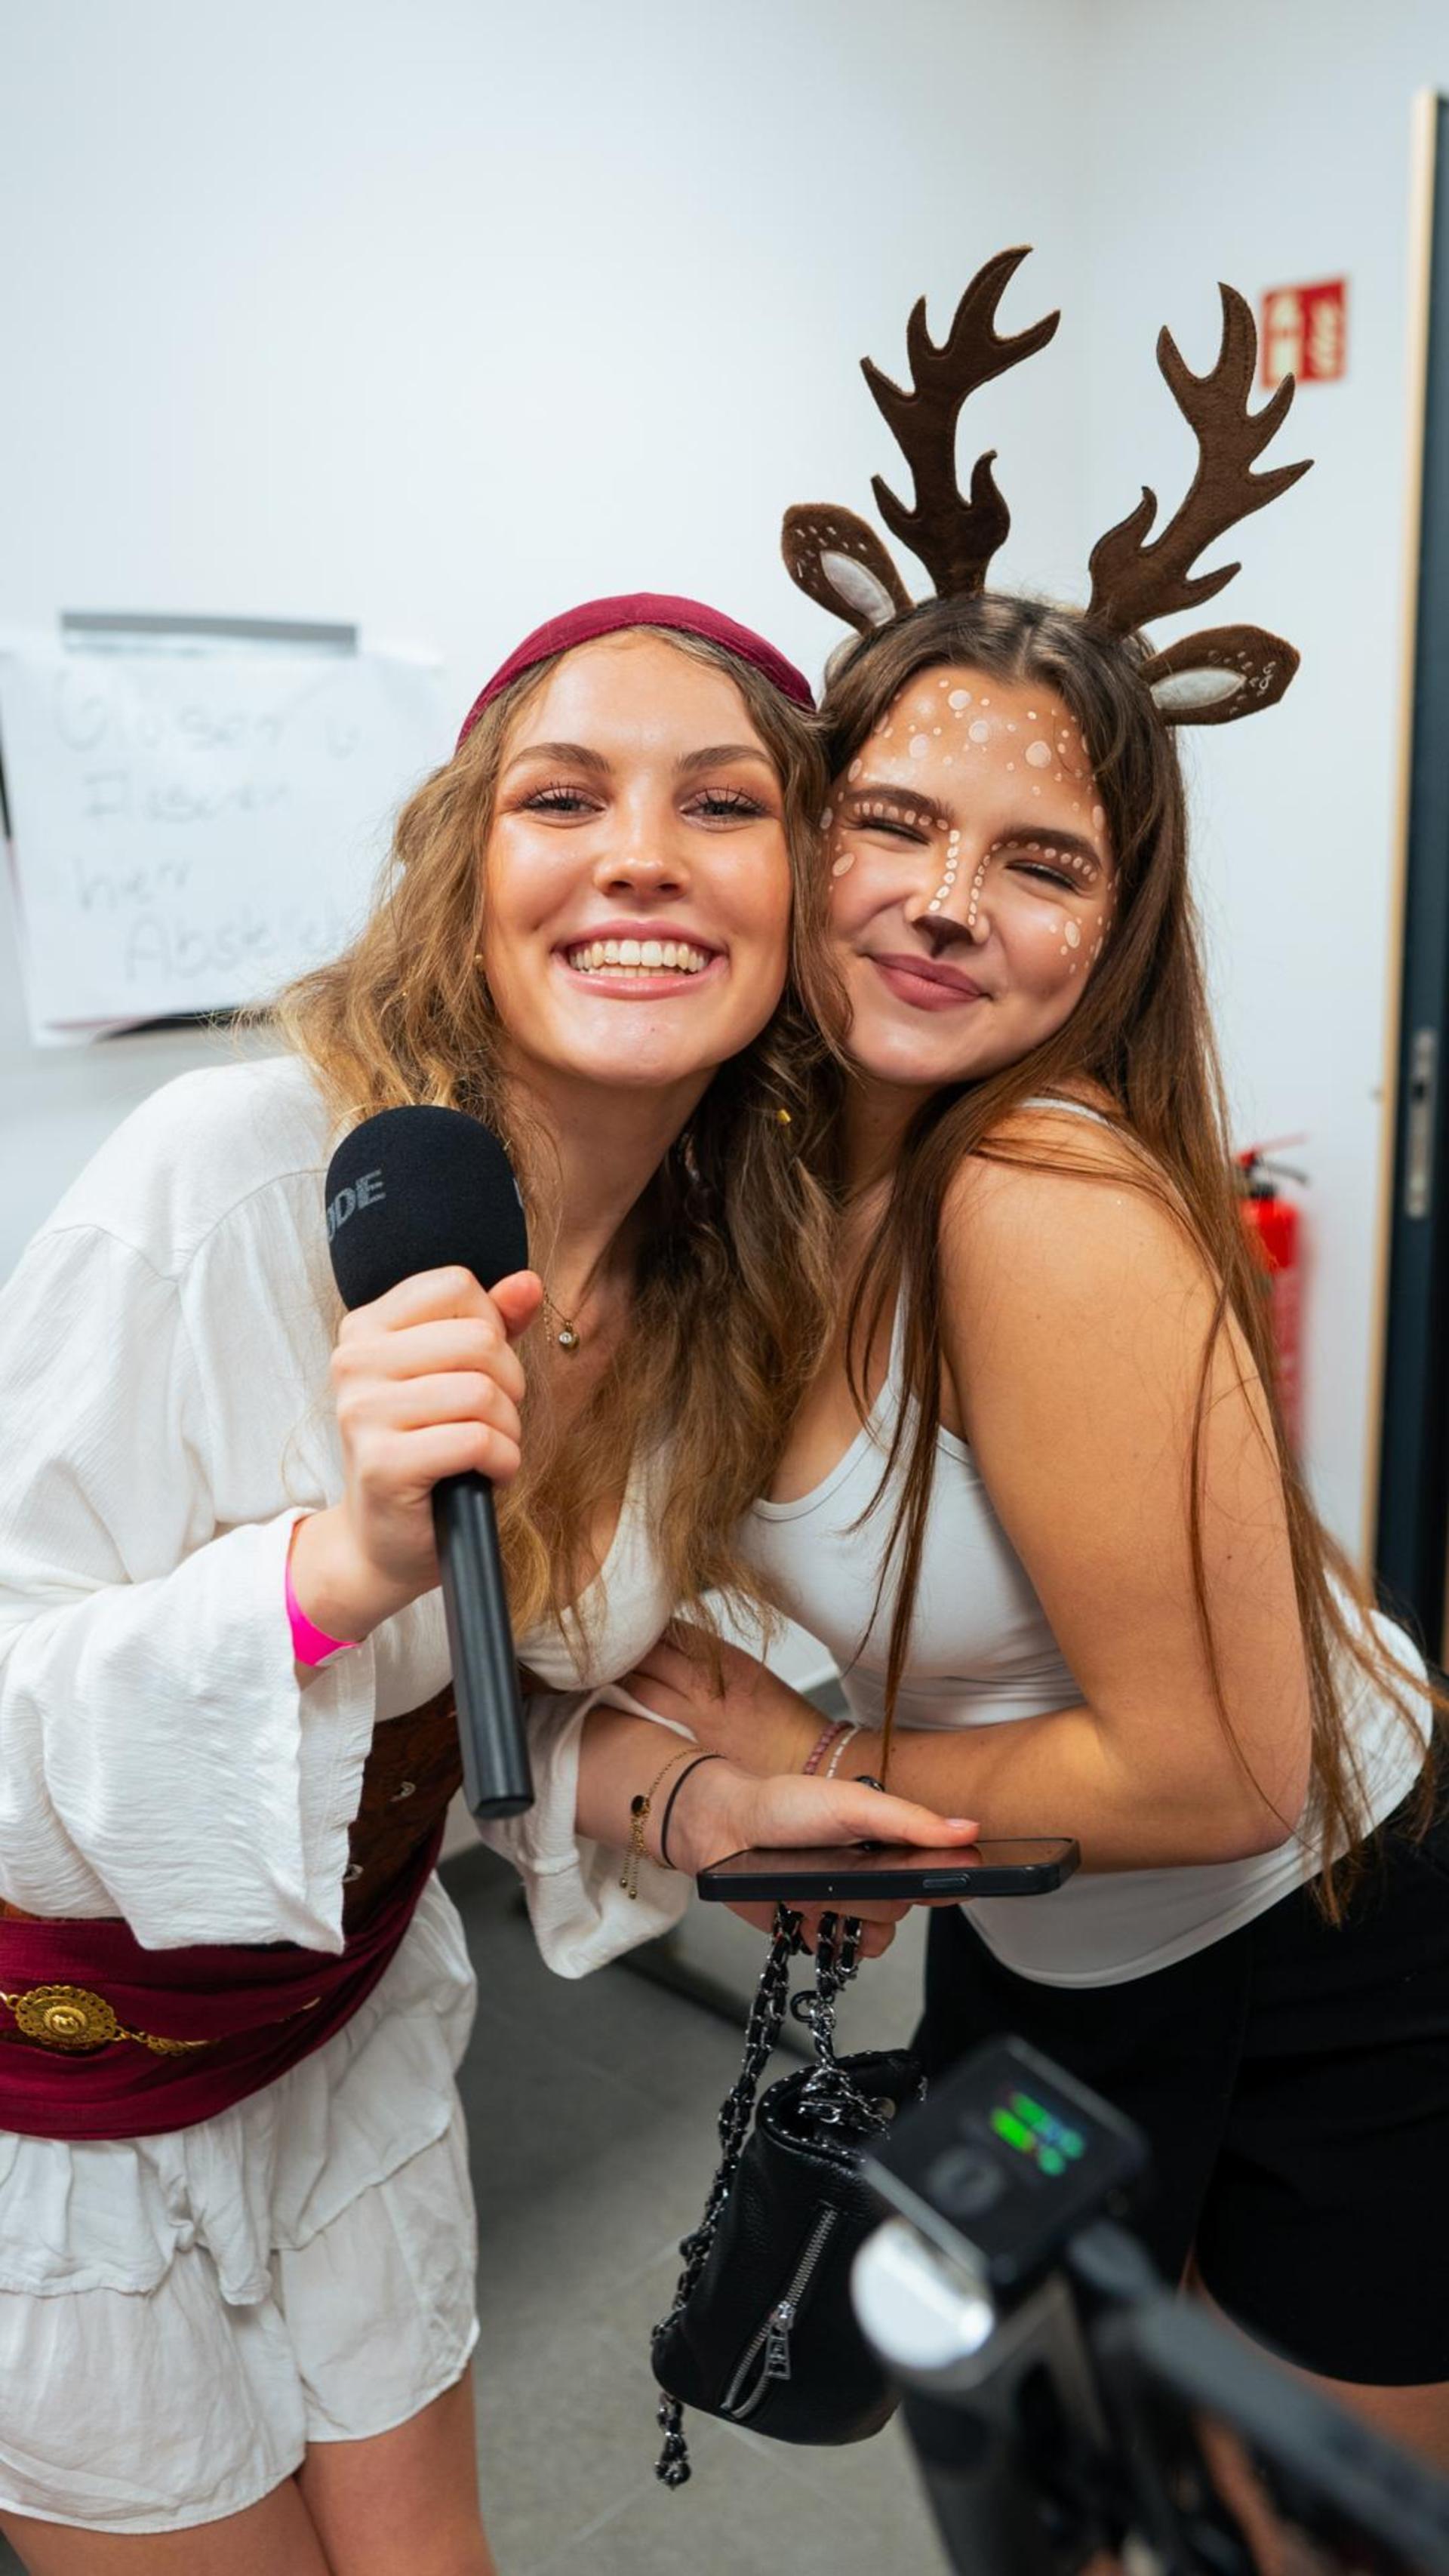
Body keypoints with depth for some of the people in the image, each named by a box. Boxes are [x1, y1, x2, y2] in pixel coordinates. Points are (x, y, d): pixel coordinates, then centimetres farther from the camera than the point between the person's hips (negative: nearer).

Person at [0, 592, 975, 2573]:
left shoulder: (738, 1277, -10)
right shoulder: (233, 1177, -30)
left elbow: (514, 1685, 2)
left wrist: (703, 1805, -16)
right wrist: (345, 1559, -43)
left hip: (346, 2021, 5)